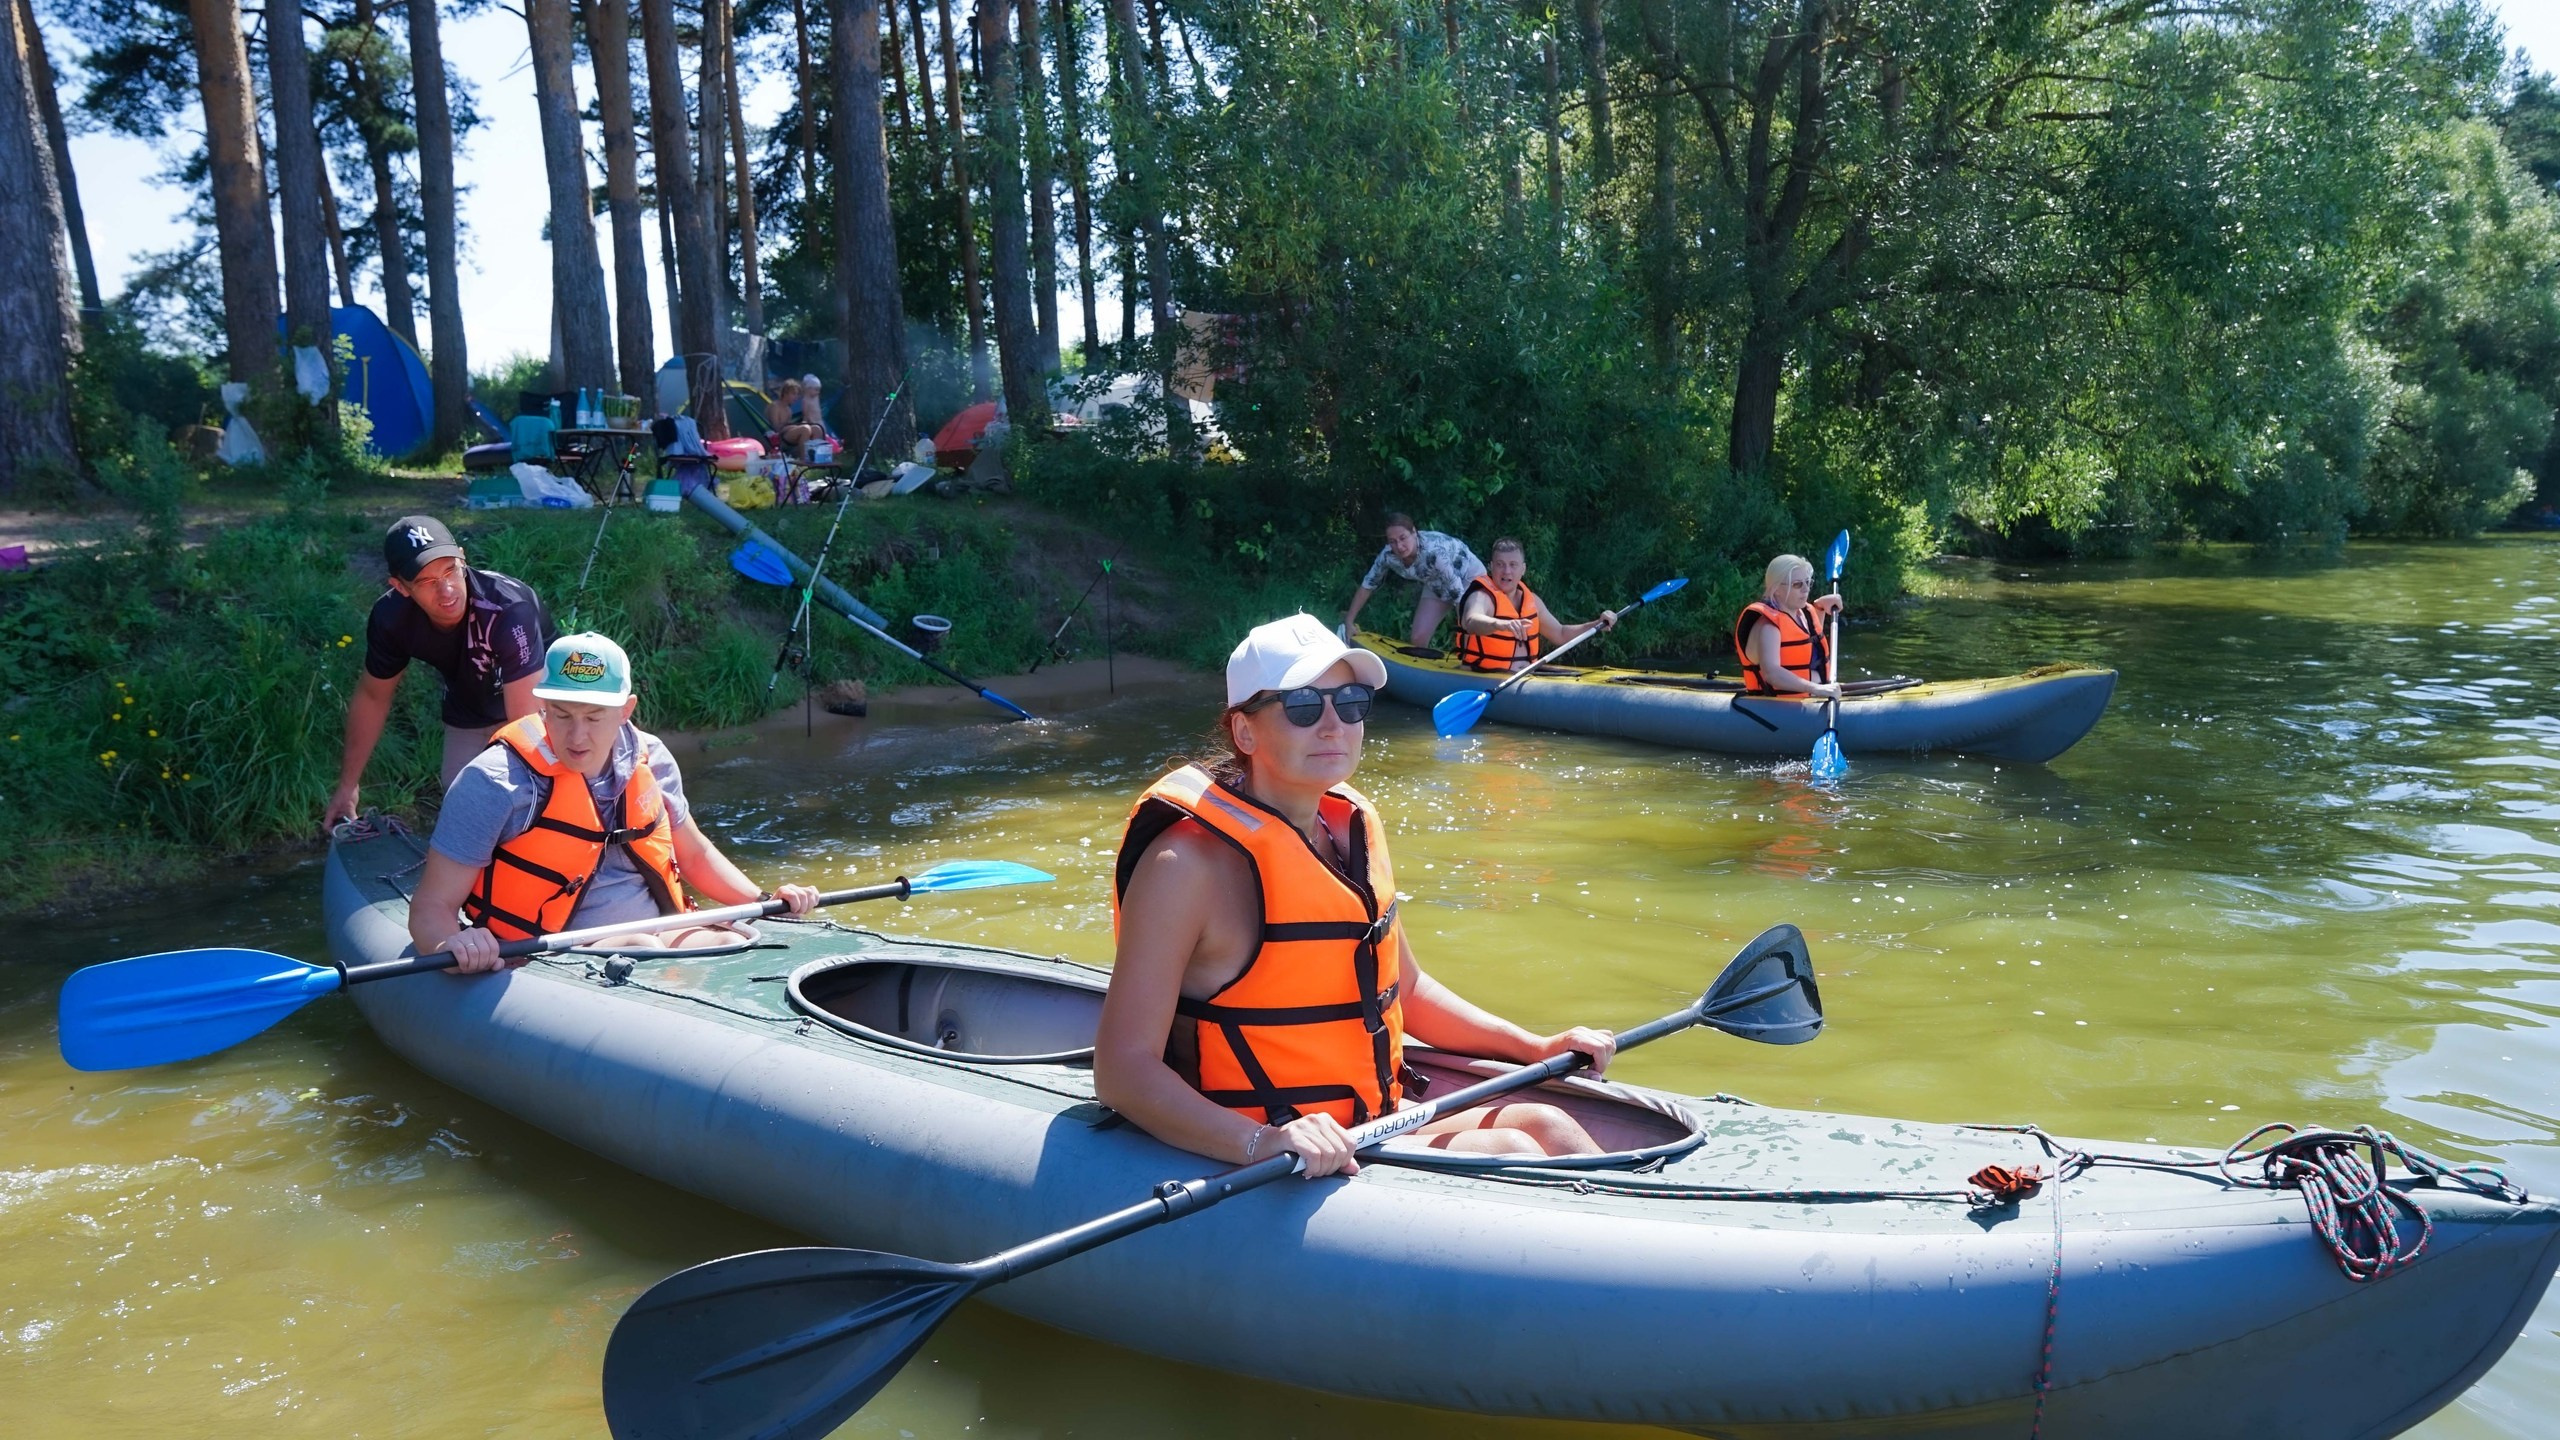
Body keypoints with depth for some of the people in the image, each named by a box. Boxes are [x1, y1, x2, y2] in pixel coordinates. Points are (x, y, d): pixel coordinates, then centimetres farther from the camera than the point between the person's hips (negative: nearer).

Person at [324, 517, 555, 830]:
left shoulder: (509, 610, -40)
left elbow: (526, 723, -41)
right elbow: (373, 697, -5)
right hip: (469, 713, 4)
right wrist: (347, 785, -1)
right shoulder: (391, 617, -24)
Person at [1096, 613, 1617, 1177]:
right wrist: (1261, 1142, -36)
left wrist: (1538, 1048, 11)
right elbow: (1122, 1069, -22)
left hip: (1378, 1123, 8)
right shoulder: (1190, 862, -17)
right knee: (1509, 1151, -19)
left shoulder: (1355, 825, 9)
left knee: (1545, 1126, -9)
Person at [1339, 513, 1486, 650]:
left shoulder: (1434, 551, -39)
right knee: (1418, 639, -1)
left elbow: (1458, 594, -36)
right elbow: (1367, 586, -7)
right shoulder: (1388, 556, -22)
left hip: (1469, 576, -5)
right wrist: (1349, 621, -5)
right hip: (1435, 584, 6)